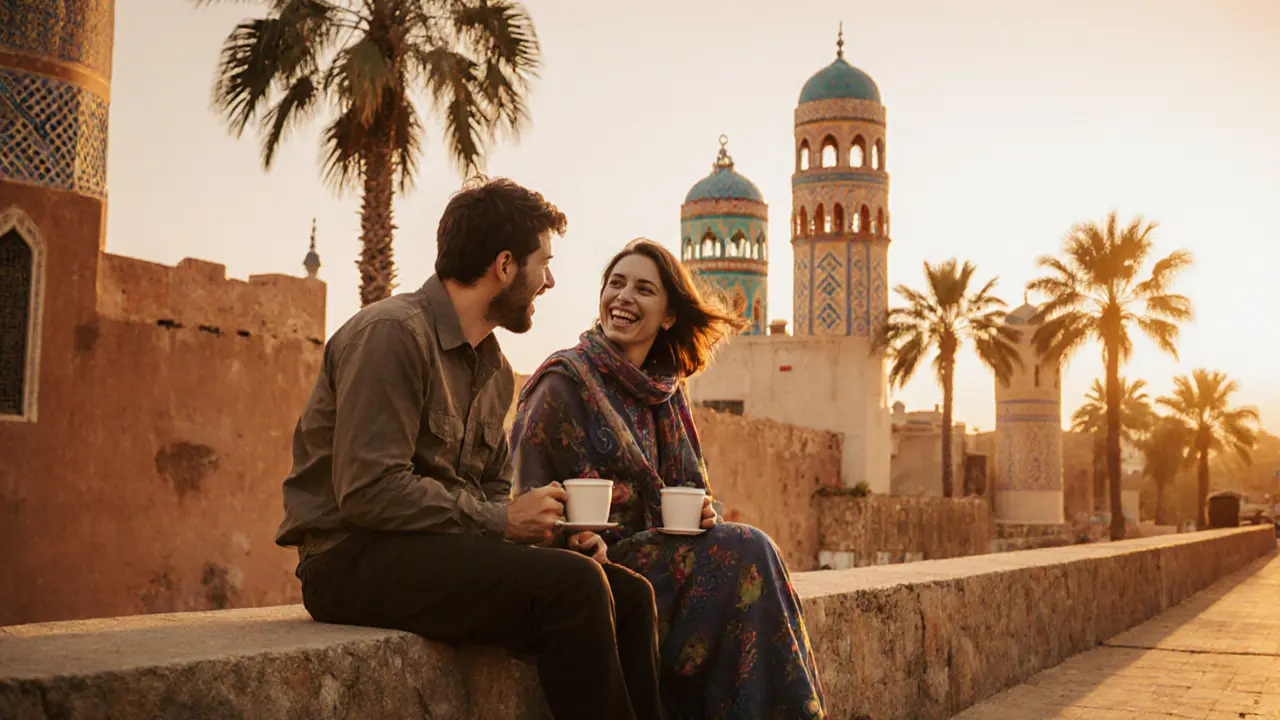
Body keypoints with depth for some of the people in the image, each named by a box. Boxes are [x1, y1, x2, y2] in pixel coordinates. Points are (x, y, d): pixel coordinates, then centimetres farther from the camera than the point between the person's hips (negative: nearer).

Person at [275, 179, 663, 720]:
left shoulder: (495, 369, 15)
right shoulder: (392, 334, -13)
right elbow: (368, 490, -21)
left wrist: (553, 527, -2)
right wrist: (501, 519, -16)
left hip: (443, 547, 9)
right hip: (357, 559, -9)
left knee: (629, 595, -5)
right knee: (574, 586, -25)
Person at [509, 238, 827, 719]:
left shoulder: (665, 392, 14)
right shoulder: (562, 384, -6)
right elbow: (527, 503, -8)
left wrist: (700, 510, -2)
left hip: (652, 551, 6)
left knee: (746, 553, -23)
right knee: (745, 551, -23)